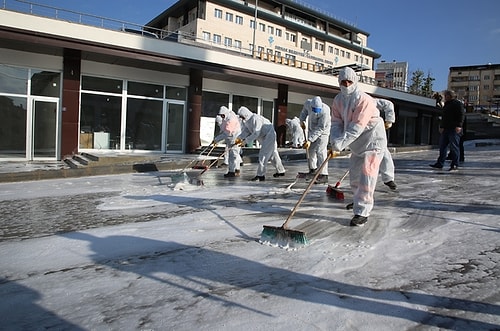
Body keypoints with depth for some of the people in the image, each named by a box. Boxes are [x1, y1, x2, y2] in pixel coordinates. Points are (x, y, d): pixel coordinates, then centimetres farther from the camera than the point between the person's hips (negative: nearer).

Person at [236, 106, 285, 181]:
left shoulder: (255, 119, -29)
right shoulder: (246, 120, 0)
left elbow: (256, 133, -33)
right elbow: (246, 131, -1)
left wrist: (245, 140, -32)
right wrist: (239, 138, -18)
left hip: (269, 135, -10)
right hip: (264, 137, 10)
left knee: (263, 154, -15)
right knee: (272, 154, 18)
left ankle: (261, 175, -13)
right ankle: (280, 171, 32)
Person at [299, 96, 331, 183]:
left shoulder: (325, 111, -33)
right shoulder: (308, 103, -18)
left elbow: (321, 128, -31)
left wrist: (310, 140, -33)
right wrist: (302, 120, 2)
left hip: (323, 131, -6)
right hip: (311, 129, 6)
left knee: (320, 151, -16)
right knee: (310, 150, 10)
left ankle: (323, 175, -16)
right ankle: (313, 169, 31)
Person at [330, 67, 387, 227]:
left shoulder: (364, 100, -23)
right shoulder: (338, 100, 0)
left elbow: (357, 127, -29)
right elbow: (336, 122, -5)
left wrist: (341, 143, -34)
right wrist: (335, 141, -23)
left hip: (373, 142, -8)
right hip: (356, 145, 8)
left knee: (366, 176, -13)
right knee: (354, 175, 18)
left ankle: (362, 213, -8)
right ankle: (359, 201, 43)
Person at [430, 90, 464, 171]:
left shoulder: (458, 104, -4)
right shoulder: (446, 105, 22)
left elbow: (461, 115, -13)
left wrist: (459, 125, -22)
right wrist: (441, 126, 22)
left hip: (454, 130, -9)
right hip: (446, 129, 9)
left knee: (454, 147, -6)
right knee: (442, 146, 7)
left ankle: (455, 165, -3)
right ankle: (440, 164, 11)